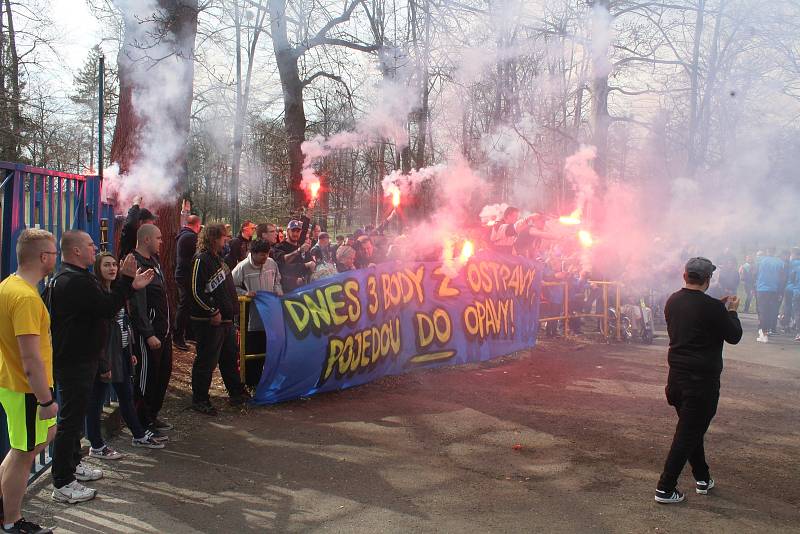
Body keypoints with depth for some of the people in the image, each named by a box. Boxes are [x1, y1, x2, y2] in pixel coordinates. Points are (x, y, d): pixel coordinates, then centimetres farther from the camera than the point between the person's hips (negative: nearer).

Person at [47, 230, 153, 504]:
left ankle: (73, 464, 37)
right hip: (76, 362, -11)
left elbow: (103, 304, 15)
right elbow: (108, 309, -26)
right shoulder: (76, 281, -23)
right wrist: (126, 279, -20)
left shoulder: (63, 278, 14)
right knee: (71, 419, -4)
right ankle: (63, 484, 4)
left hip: (74, 359, 11)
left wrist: (130, 286, 9)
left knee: (75, 413, 22)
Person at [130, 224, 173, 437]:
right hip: (148, 332, -10)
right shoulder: (137, 265, -17)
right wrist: (149, 334, -24)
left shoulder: (153, 261, 14)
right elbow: (138, 305, -22)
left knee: (163, 372, 17)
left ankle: (152, 416, 31)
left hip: (163, 329, 10)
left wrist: (166, 328, 18)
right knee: (147, 376, -1)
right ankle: (144, 425, 10)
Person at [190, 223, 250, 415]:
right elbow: (196, 292, -20)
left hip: (226, 319, 9)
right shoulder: (201, 260, -14)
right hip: (209, 321, -9)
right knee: (206, 361, -1)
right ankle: (199, 400, 11)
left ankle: (237, 393, 30)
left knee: (230, 357, 18)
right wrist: (213, 312, -19)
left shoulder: (218, 259, 15)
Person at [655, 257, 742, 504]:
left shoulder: (672, 301, 1)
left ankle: (702, 478, 34)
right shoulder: (711, 307, -18)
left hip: (677, 375, 7)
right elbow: (734, 336, -5)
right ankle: (665, 488, 2)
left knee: (692, 428, 22)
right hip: (702, 379, -7)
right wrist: (731, 311, 10)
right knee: (688, 433, 0)